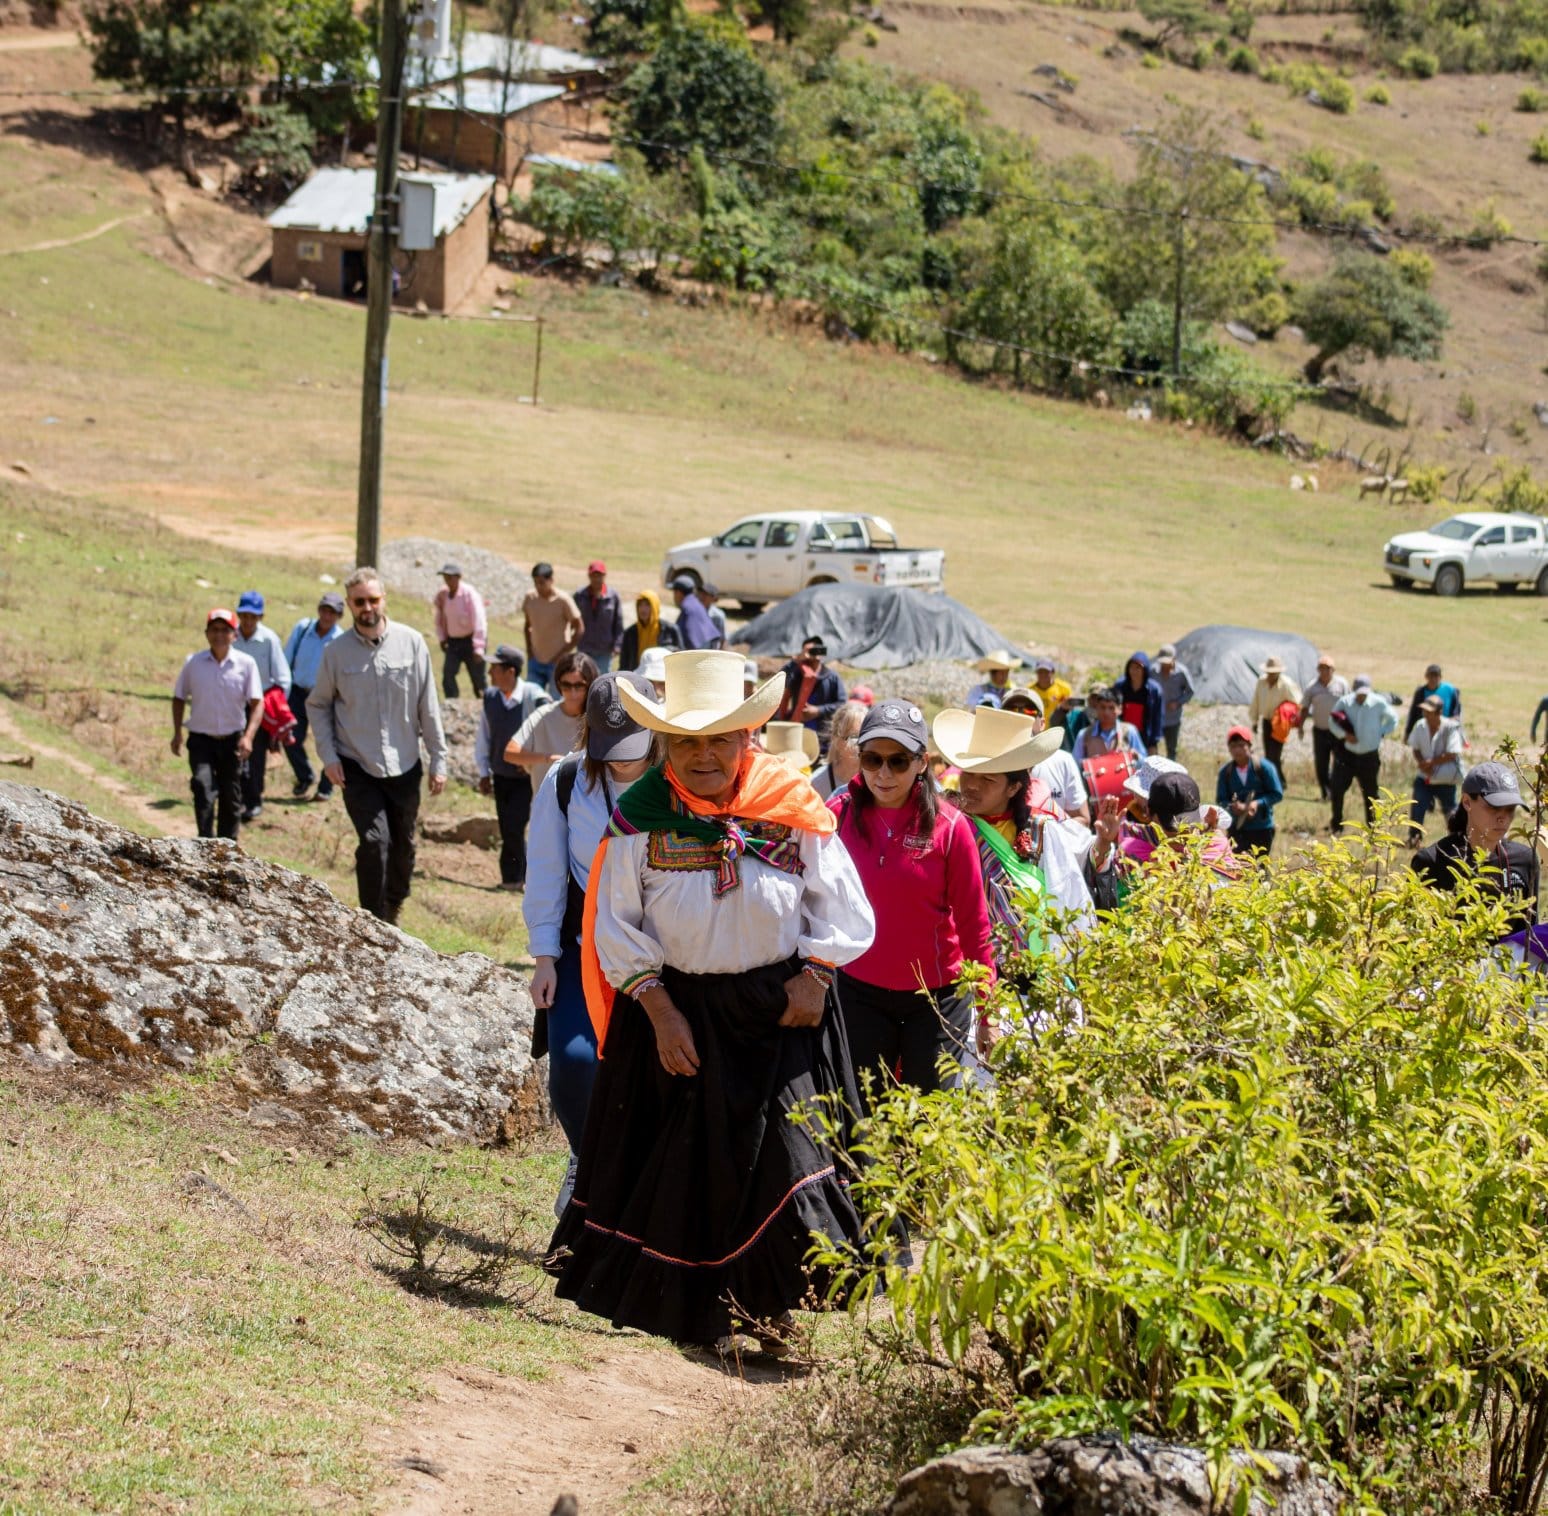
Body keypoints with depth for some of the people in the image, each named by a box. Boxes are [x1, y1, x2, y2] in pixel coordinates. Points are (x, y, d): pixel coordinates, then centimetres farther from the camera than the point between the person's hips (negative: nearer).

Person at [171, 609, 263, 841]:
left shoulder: (246, 664, -5)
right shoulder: (193, 663, -2)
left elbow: (257, 702, -9)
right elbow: (179, 698, 9)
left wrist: (248, 736, -21)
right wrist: (177, 733, 1)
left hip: (232, 740, 1)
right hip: (201, 738, -1)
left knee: (230, 796, 11)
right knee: (203, 786, -20)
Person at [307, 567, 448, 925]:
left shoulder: (411, 643, -3)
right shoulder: (337, 651, -3)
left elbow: (428, 706, 2)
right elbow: (317, 704, 7)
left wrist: (438, 760, 2)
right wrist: (328, 755, -4)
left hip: (405, 766, 2)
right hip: (357, 767, -2)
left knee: (403, 846, 11)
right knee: (374, 841, -16)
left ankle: (391, 915, 32)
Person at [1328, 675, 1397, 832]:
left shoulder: (1379, 703, -7)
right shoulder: (1344, 702, -6)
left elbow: (1393, 719, 7)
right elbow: (1332, 721, 4)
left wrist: (1381, 733, -6)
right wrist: (1344, 734, -13)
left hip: (1370, 756, 0)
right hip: (1347, 754, 0)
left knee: (1370, 792, 8)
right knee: (1337, 789, -6)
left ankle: (1372, 826, 21)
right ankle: (1337, 825, 7)